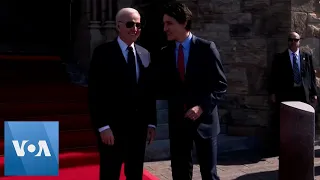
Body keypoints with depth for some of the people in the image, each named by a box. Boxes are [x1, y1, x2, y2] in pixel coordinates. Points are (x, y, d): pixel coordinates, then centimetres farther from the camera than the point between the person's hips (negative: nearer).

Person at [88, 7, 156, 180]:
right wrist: (103, 126, -16)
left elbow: (149, 91, 12)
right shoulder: (103, 52, -7)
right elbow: (95, 93, -11)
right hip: (112, 127, -5)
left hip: (138, 127, 5)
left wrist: (151, 122, 9)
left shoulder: (145, 54, 10)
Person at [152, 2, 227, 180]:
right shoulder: (164, 53, 6)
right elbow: (162, 89, 8)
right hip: (177, 121, 3)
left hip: (204, 120, -3)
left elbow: (221, 84, -7)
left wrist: (202, 106, -18)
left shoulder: (206, 48, -6)